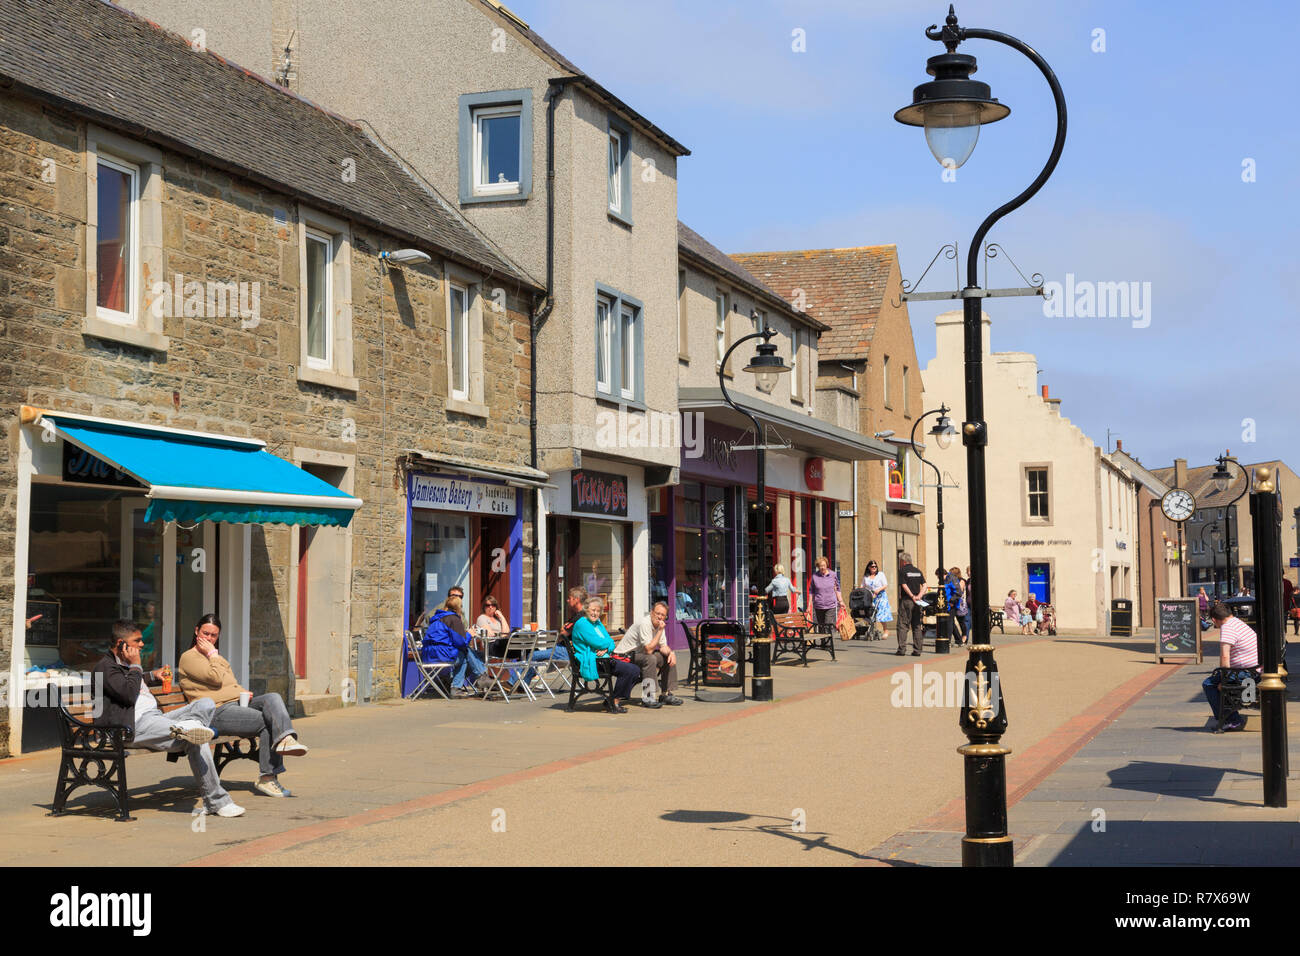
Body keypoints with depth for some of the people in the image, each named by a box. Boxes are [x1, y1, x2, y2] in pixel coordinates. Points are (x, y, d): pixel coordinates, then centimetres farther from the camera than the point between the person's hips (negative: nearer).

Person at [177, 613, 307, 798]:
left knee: (273, 698, -23)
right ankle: (268, 777, -25)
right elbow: (215, 678, -11)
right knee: (267, 721, -25)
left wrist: (244, 693, 7)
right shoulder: (188, 658, 3)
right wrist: (212, 654, 1)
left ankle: (285, 740, -43)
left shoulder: (219, 659, 31)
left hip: (238, 702, 8)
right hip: (217, 712, -8)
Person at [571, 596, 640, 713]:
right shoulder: (581, 624, -8)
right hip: (591, 663, -10)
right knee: (628, 670, -22)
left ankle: (613, 701, 3)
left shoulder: (598, 623, 21)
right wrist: (608, 642, 3)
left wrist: (606, 649, -10)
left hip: (604, 659, 10)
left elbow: (611, 643, 13)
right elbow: (598, 643, -18)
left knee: (635, 670, -2)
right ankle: (614, 703, -12)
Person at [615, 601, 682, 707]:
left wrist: (671, 653, -14)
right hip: (626, 656, -9)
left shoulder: (659, 624, 3)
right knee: (650, 659, -34)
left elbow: (663, 646, 8)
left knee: (669, 658, 1)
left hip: (640, 653, 9)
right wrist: (660, 631, -28)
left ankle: (667, 694, 6)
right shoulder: (645, 624, -26)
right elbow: (649, 650, -30)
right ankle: (647, 697, -31)